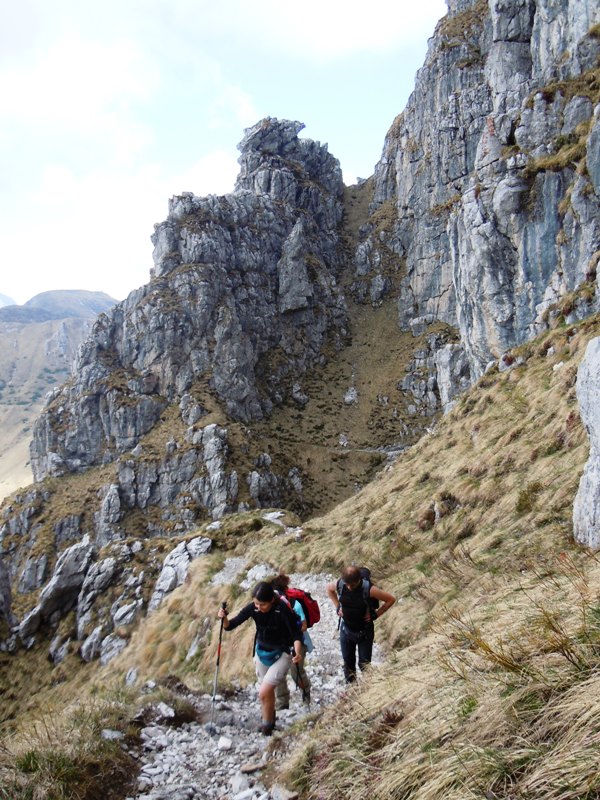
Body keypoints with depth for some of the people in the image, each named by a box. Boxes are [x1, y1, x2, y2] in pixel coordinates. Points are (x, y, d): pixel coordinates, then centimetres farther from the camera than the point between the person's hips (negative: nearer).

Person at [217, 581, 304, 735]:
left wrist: (297, 653, -43)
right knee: (268, 690, 19)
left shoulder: (283, 610, -29)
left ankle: (266, 725, 12)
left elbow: (296, 634, -25)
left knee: (264, 693, -12)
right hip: (262, 652, 5)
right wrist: (224, 619, -35)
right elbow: (231, 625, -13)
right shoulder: (252, 608, -17)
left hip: (281, 654, -5)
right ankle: (270, 720, 43)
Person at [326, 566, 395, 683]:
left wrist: (375, 614, -15)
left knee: (364, 664, 4)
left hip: (365, 632, -4)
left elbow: (391, 599, -17)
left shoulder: (368, 589, -28)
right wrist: (337, 607, 0)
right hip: (346, 629, 4)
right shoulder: (339, 584, -18)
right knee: (348, 662, 17)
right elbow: (329, 588, 8)